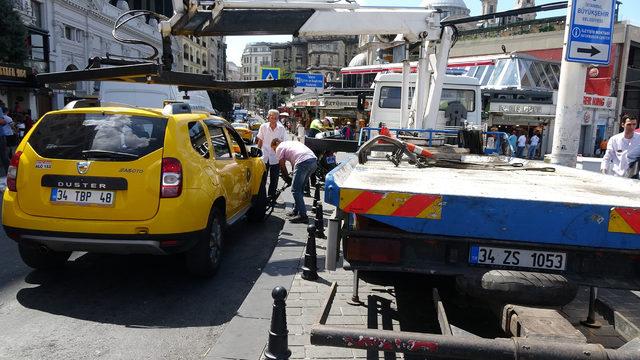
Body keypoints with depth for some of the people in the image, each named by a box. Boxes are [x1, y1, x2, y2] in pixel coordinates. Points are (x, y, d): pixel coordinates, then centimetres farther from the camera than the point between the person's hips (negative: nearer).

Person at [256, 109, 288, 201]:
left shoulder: (281, 129, -3)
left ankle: (272, 196, 20)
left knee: (274, 179, 8)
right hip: (264, 157, 0)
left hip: (276, 158, 0)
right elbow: (260, 141, 8)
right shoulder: (263, 127, -2)